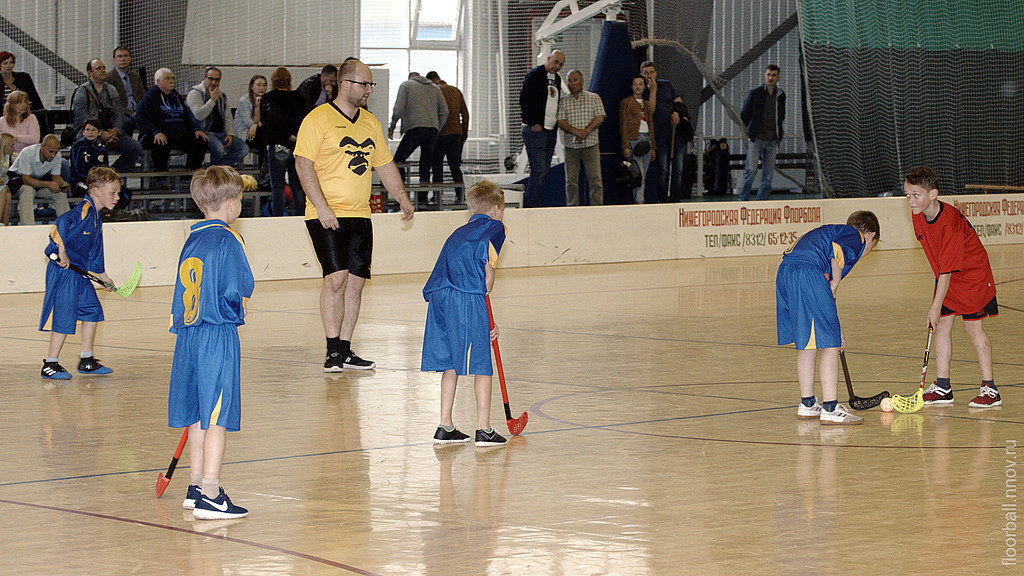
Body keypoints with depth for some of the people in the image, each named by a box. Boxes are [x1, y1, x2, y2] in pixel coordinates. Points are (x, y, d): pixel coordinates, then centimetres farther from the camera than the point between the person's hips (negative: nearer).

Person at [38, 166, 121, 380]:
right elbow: (62, 222, -34)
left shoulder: (96, 217, 15)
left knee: (92, 311, 11)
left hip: (80, 271, 10)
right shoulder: (83, 210, -15)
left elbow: (95, 250, 26)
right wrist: (62, 250, -40)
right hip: (64, 269, -10)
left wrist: (102, 274, 31)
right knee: (64, 317, -7)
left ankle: (87, 360, 22)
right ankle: (50, 365, 2)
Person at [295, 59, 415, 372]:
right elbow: (303, 164, -12)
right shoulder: (319, 119, -6)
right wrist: (321, 207, -19)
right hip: (327, 217, -7)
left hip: (360, 216, 7)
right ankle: (333, 350, -7)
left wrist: (403, 199, 17)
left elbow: (385, 164, 25)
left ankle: (345, 350, 10)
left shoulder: (370, 122, 16)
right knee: (336, 278, -14)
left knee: (355, 282, 4)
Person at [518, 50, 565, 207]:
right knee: (539, 169, -14)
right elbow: (524, 101, -11)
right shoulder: (534, 75, -7)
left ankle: (528, 205, 10)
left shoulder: (557, 78, 17)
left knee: (544, 172, 6)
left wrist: (555, 123, 12)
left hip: (551, 130, 8)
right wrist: (533, 124, -13)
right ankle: (531, 206, -12)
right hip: (535, 130, -8)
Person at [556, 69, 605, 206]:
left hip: (590, 144, -1)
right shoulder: (563, 102, 10)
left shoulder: (594, 98, 9)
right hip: (571, 146, 1)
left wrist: (586, 131, -15)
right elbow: (560, 122, -1)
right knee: (571, 180, 1)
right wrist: (576, 131, -17)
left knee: (595, 178, -6)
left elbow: (600, 117, 0)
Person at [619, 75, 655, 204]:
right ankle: (639, 201, -17)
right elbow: (623, 125, -4)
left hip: (646, 139, 6)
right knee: (639, 173, -16)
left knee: (643, 175, 3)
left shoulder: (647, 104, 19)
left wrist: (652, 147, 18)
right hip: (633, 139, -6)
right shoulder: (626, 102, 1)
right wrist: (626, 146, -12)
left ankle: (638, 201, 5)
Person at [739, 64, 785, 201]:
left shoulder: (781, 95, 8)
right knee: (751, 170, -13)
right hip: (756, 139, -4)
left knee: (768, 174, 1)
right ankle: (742, 200, -3)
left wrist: (776, 131, 14)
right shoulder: (755, 93, -4)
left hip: (772, 141, 4)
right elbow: (744, 114, 6)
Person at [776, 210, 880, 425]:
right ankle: (830, 409, -3)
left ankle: (807, 405, 28)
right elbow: (837, 248, -15)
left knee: (807, 343, 20)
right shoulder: (857, 236, 12)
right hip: (807, 275, -9)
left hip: (784, 274, 9)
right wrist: (835, 283, -1)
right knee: (829, 345, -3)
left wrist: (837, 330, 46)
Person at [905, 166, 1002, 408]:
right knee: (941, 326, 2)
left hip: (972, 274, -7)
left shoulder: (949, 222, -32)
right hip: (945, 277, 7)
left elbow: (947, 270, -30)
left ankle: (989, 388, -2)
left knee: (973, 326, -8)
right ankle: (942, 388, 7)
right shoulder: (918, 215, -9)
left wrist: (936, 306, -28)